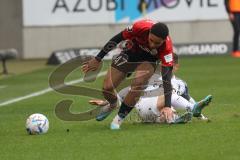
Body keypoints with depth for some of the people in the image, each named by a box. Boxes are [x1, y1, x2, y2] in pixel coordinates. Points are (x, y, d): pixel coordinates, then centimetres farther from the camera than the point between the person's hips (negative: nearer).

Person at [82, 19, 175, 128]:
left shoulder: (167, 48, -36)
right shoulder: (140, 27, -35)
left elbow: (167, 77, -37)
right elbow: (117, 39, -18)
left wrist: (167, 106, -45)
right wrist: (97, 59, -12)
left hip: (147, 62, -1)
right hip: (129, 54, 2)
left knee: (137, 84, -31)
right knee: (107, 88, -6)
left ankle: (120, 117, -9)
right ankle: (113, 105, 32)